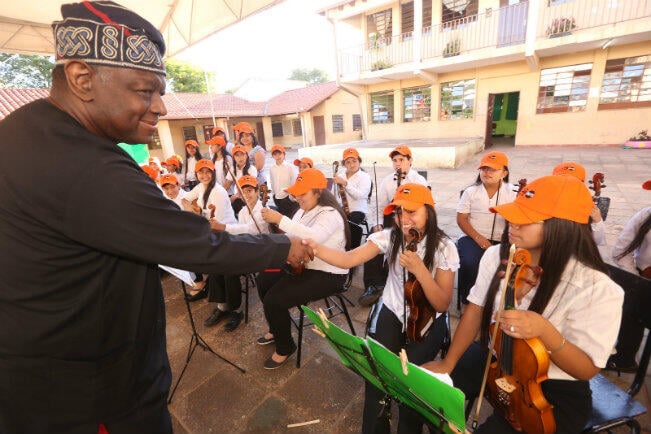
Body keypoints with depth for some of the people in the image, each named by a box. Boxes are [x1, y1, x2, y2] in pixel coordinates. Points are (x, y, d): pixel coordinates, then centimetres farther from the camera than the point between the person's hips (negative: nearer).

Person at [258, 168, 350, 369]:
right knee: (264, 280, 12)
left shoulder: (330, 214, -22)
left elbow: (313, 237, -42)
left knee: (274, 300, -18)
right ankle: (277, 328, 33)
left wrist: (280, 219, -40)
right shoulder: (303, 210, 6)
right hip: (302, 265, 10)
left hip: (327, 275, -10)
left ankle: (285, 347, 10)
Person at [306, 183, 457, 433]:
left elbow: (442, 305, -18)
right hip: (392, 312, 2)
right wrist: (315, 249, -42)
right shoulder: (390, 237, -12)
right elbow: (349, 259, -24)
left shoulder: (444, 248, -16)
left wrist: (419, 269, -33)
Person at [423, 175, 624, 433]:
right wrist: (448, 363, -7)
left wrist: (544, 331, -37)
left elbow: (587, 370, -17)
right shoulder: (496, 256, -11)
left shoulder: (597, 289, -25)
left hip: (555, 391, -3)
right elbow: (475, 311, -3)